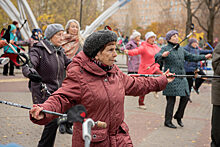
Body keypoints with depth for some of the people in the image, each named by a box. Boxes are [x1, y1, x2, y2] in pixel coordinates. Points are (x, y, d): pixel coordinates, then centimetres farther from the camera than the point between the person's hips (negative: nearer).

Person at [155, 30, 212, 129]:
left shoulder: (181, 49, 17)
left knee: (185, 96, 3)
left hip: (181, 78, 7)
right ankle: (168, 121, 6)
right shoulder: (165, 49, -4)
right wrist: (163, 55, -42)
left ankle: (178, 116, 22)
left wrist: (204, 57, 21)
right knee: (171, 99, -4)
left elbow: (191, 57, 24)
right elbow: (156, 57, -20)